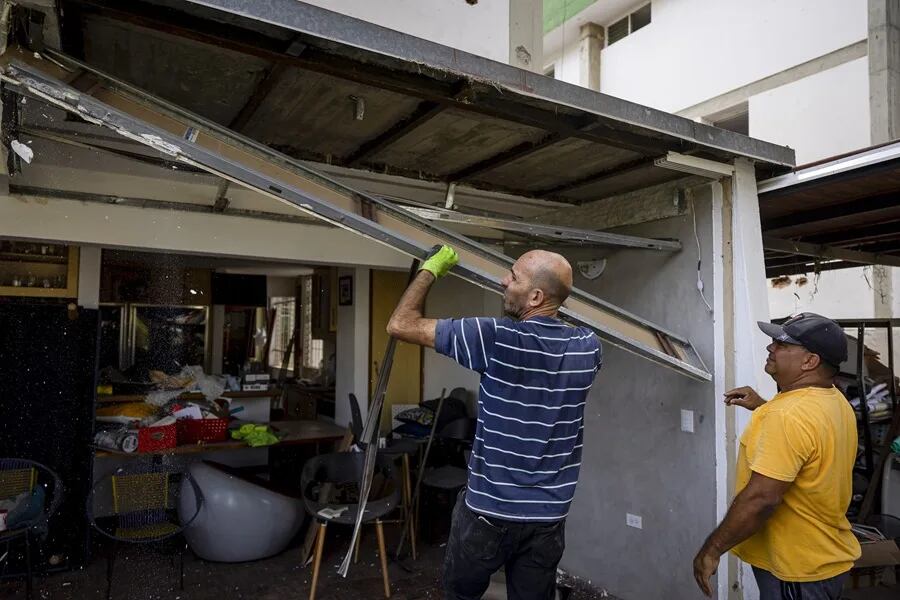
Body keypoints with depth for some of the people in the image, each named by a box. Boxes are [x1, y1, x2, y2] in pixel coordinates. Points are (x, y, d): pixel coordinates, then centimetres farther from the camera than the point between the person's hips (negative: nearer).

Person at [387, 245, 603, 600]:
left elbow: (402, 325, -15)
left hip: (488, 511, -4)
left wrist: (430, 269, -1)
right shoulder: (588, 348, -6)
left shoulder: (497, 339, -21)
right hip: (548, 517, 4)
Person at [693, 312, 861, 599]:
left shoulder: (788, 416, -30)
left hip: (797, 570, -9)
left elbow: (761, 499, -32)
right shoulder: (834, 400, 2)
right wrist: (762, 407, 14)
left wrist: (711, 550, -22)